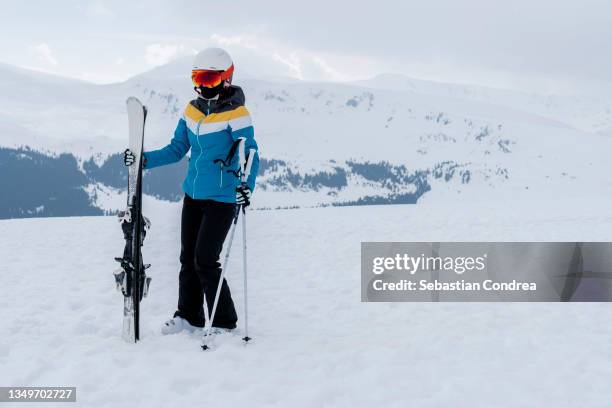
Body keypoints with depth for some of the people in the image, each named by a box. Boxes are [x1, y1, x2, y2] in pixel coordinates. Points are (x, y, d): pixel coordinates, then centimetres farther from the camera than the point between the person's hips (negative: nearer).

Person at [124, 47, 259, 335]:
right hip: (193, 194, 7)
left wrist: (246, 185, -33)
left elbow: (250, 154, -15)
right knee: (188, 257, 12)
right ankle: (189, 316, 27)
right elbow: (176, 150, 12)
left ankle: (224, 322, 7)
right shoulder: (192, 110, 7)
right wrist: (143, 160, -1)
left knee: (205, 261, -8)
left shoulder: (235, 113, -13)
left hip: (221, 199, -7)